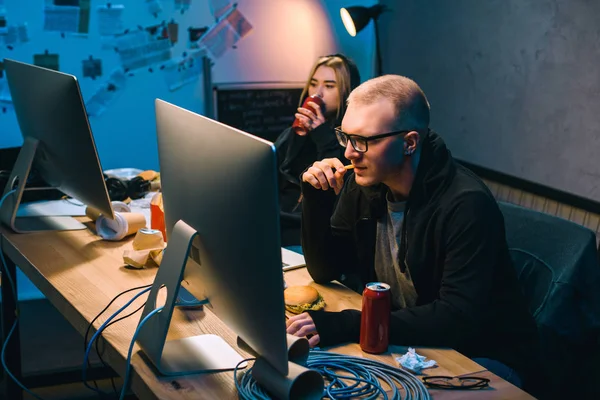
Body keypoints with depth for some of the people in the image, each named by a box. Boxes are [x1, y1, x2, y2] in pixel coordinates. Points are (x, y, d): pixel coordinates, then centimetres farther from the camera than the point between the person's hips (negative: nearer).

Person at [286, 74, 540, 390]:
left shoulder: (466, 205, -26)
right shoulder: (362, 184, -4)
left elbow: (458, 319, -31)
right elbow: (324, 271, 4)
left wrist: (343, 326, -37)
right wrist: (317, 200, -13)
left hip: (483, 354, -6)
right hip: (408, 338, 6)